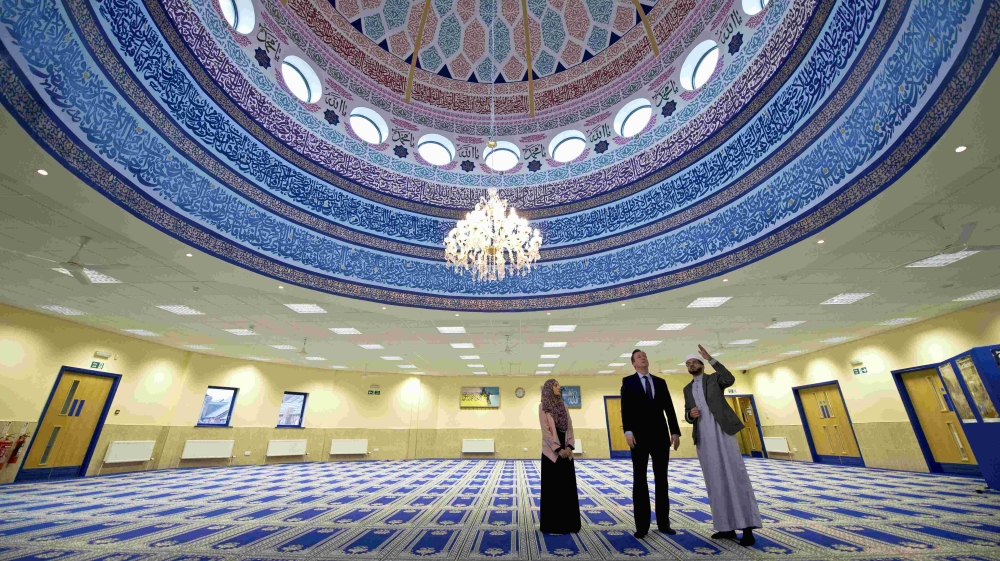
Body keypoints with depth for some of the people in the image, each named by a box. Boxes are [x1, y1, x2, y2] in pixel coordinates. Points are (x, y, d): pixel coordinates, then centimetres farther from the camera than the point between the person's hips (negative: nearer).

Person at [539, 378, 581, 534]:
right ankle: (553, 524, 14)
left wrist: (569, 446, -8)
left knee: (568, 486, 9)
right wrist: (558, 449, -15)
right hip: (552, 452, -5)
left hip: (566, 451, 5)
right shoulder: (543, 406, -6)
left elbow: (569, 427, 5)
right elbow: (546, 430, -11)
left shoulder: (563, 405, 10)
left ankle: (567, 523, 21)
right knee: (552, 487, 2)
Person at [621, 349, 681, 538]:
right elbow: (625, 408, -7)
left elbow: (669, 408, 9)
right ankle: (642, 525, 8)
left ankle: (663, 522, 21)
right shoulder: (628, 381, 1)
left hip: (660, 434, 3)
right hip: (639, 435, -3)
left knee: (661, 478, 10)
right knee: (639, 479, 3)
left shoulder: (660, 381, 12)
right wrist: (628, 431, -17)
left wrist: (675, 431, 0)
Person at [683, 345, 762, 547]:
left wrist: (710, 358, -18)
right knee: (715, 482, 5)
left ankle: (747, 528, -2)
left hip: (722, 433, -5)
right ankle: (727, 527, 12)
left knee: (736, 477, -8)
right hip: (703, 439, 5)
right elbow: (687, 417, 15)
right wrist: (690, 414, -10)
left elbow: (730, 380, -17)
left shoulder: (714, 378, 9)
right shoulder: (687, 389, 20)